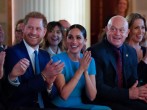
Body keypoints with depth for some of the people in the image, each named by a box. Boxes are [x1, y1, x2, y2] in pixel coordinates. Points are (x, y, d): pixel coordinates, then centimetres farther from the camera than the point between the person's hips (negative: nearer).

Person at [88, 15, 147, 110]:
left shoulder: (131, 52, 10)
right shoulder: (95, 52, -10)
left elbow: (133, 81, 13)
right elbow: (98, 88, -15)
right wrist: (128, 93, -19)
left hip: (127, 100, 6)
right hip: (103, 102, -6)